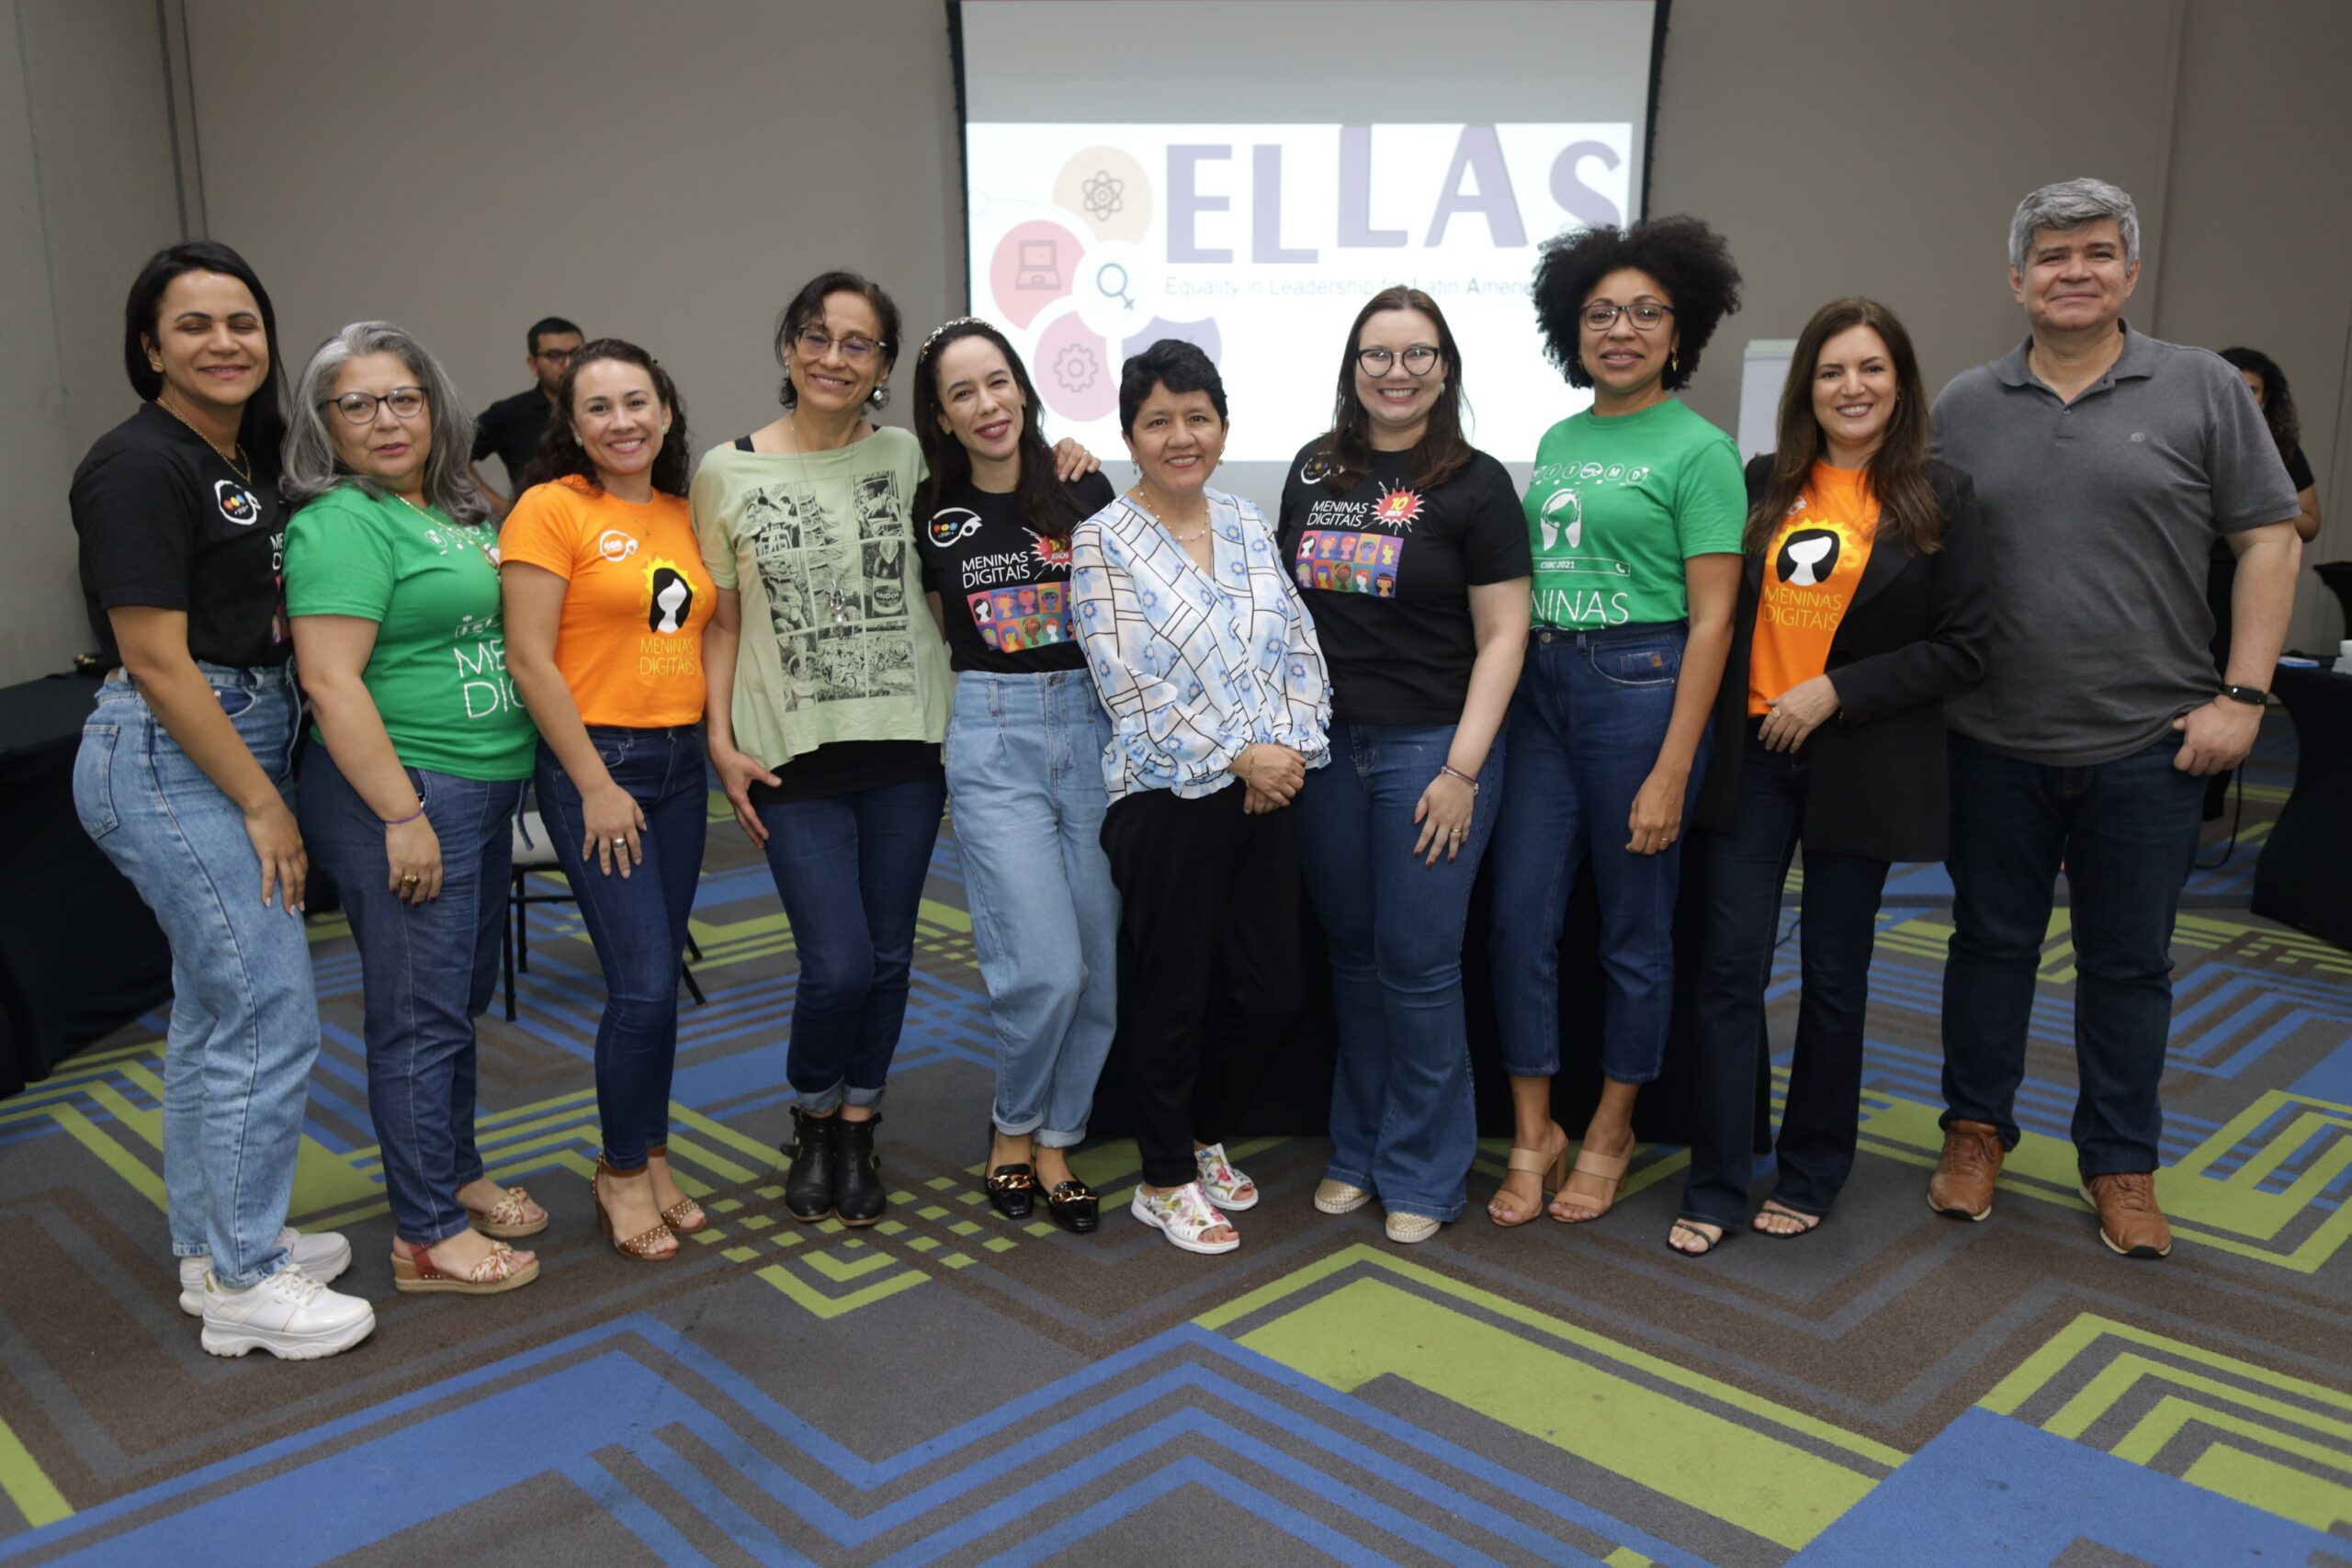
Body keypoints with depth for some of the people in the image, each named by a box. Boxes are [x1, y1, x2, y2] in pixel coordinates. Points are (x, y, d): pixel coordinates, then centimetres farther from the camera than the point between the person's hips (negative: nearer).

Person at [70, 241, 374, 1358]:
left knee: (215, 1012, 16)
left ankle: (210, 1246, 29)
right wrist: (262, 803, -16)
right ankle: (245, 1286, 9)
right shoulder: (139, 466, -15)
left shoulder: (246, 460, 12)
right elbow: (156, 659, -18)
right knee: (271, 1020, -5)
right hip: (169, 762, -9)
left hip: (238, 743, 9)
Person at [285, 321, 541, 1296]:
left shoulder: (456, 511, 14)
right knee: (421, 1016, 0)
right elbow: (331, 679, -20)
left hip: (484, 791, 9)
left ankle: (457, 1176, 35)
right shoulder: (342, 523, -13)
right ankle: (427, 1237, 12)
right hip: (401, 796, -9)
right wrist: (403, 815, -22)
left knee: (465, 999, 19)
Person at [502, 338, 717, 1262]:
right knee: (644, 983, -6)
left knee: (658, 979, 12)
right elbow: (529, 660, -12)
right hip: (595, 765, -6)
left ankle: (649, 1160, 27)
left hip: (679, 764, 6)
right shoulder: (552, 509, -8)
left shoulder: (684, 516, 11)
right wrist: (596, 786, -13)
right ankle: (622, 1172, 14)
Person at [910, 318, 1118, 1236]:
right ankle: (1013, 1127, 17)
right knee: (1044, 969, -10)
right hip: (993, 743, -1)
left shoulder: (1085, 494, 3)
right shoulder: (931, 515, 4)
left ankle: (1056, 1140, 23)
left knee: (1101, 965, 3)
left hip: (1093, 726, 2)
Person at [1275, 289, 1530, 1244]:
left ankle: (1423, 1172, 17)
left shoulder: (1474, 485, -4)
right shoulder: (1314, 471, 9)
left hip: (1428, 746, -4)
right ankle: (1358, 1150, 28)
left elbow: (1502, 637, -6)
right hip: (1326, 744, 4)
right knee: (1352, 953, 13)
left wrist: (1462, 770, -13)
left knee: (1416, 964, 0)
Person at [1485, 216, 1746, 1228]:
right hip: (1539, 685, 6)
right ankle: (1532, 1132, 18)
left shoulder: (1697, 449, -5)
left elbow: (1711, 620, -9)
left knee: (1634, 927, 7)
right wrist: (1506, 692, 6)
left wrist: (1670, 773, -14)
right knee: (1520, 914, 3)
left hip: (1639, 685, -5)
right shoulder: (1557, 441, 14)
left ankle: (1610, 1131, 25)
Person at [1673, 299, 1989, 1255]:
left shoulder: (1938, 498, -1)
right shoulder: (1763, 486, 6)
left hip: (1861, 767, -2)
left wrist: (1835, 692, -14)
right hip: (1750, 752, 2)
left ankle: (1811, 1175, 27)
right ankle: (1715, 1186, 11)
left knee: (1833, 977, 10)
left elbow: (1962, 649, -5)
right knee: (1730, 968, 1)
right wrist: (1711, 730, -2)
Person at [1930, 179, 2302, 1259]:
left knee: (2129, 964, 9)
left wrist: (2242, 694, -7)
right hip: (1993, 744, 1)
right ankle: (1977, 1131, 28)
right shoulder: (1964, 407, 6)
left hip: (2147, 745, -1)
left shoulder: (2202, 390, 1)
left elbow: (2268, 540, 1)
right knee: (1990, 943, 12)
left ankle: (2121, 1164, 25)